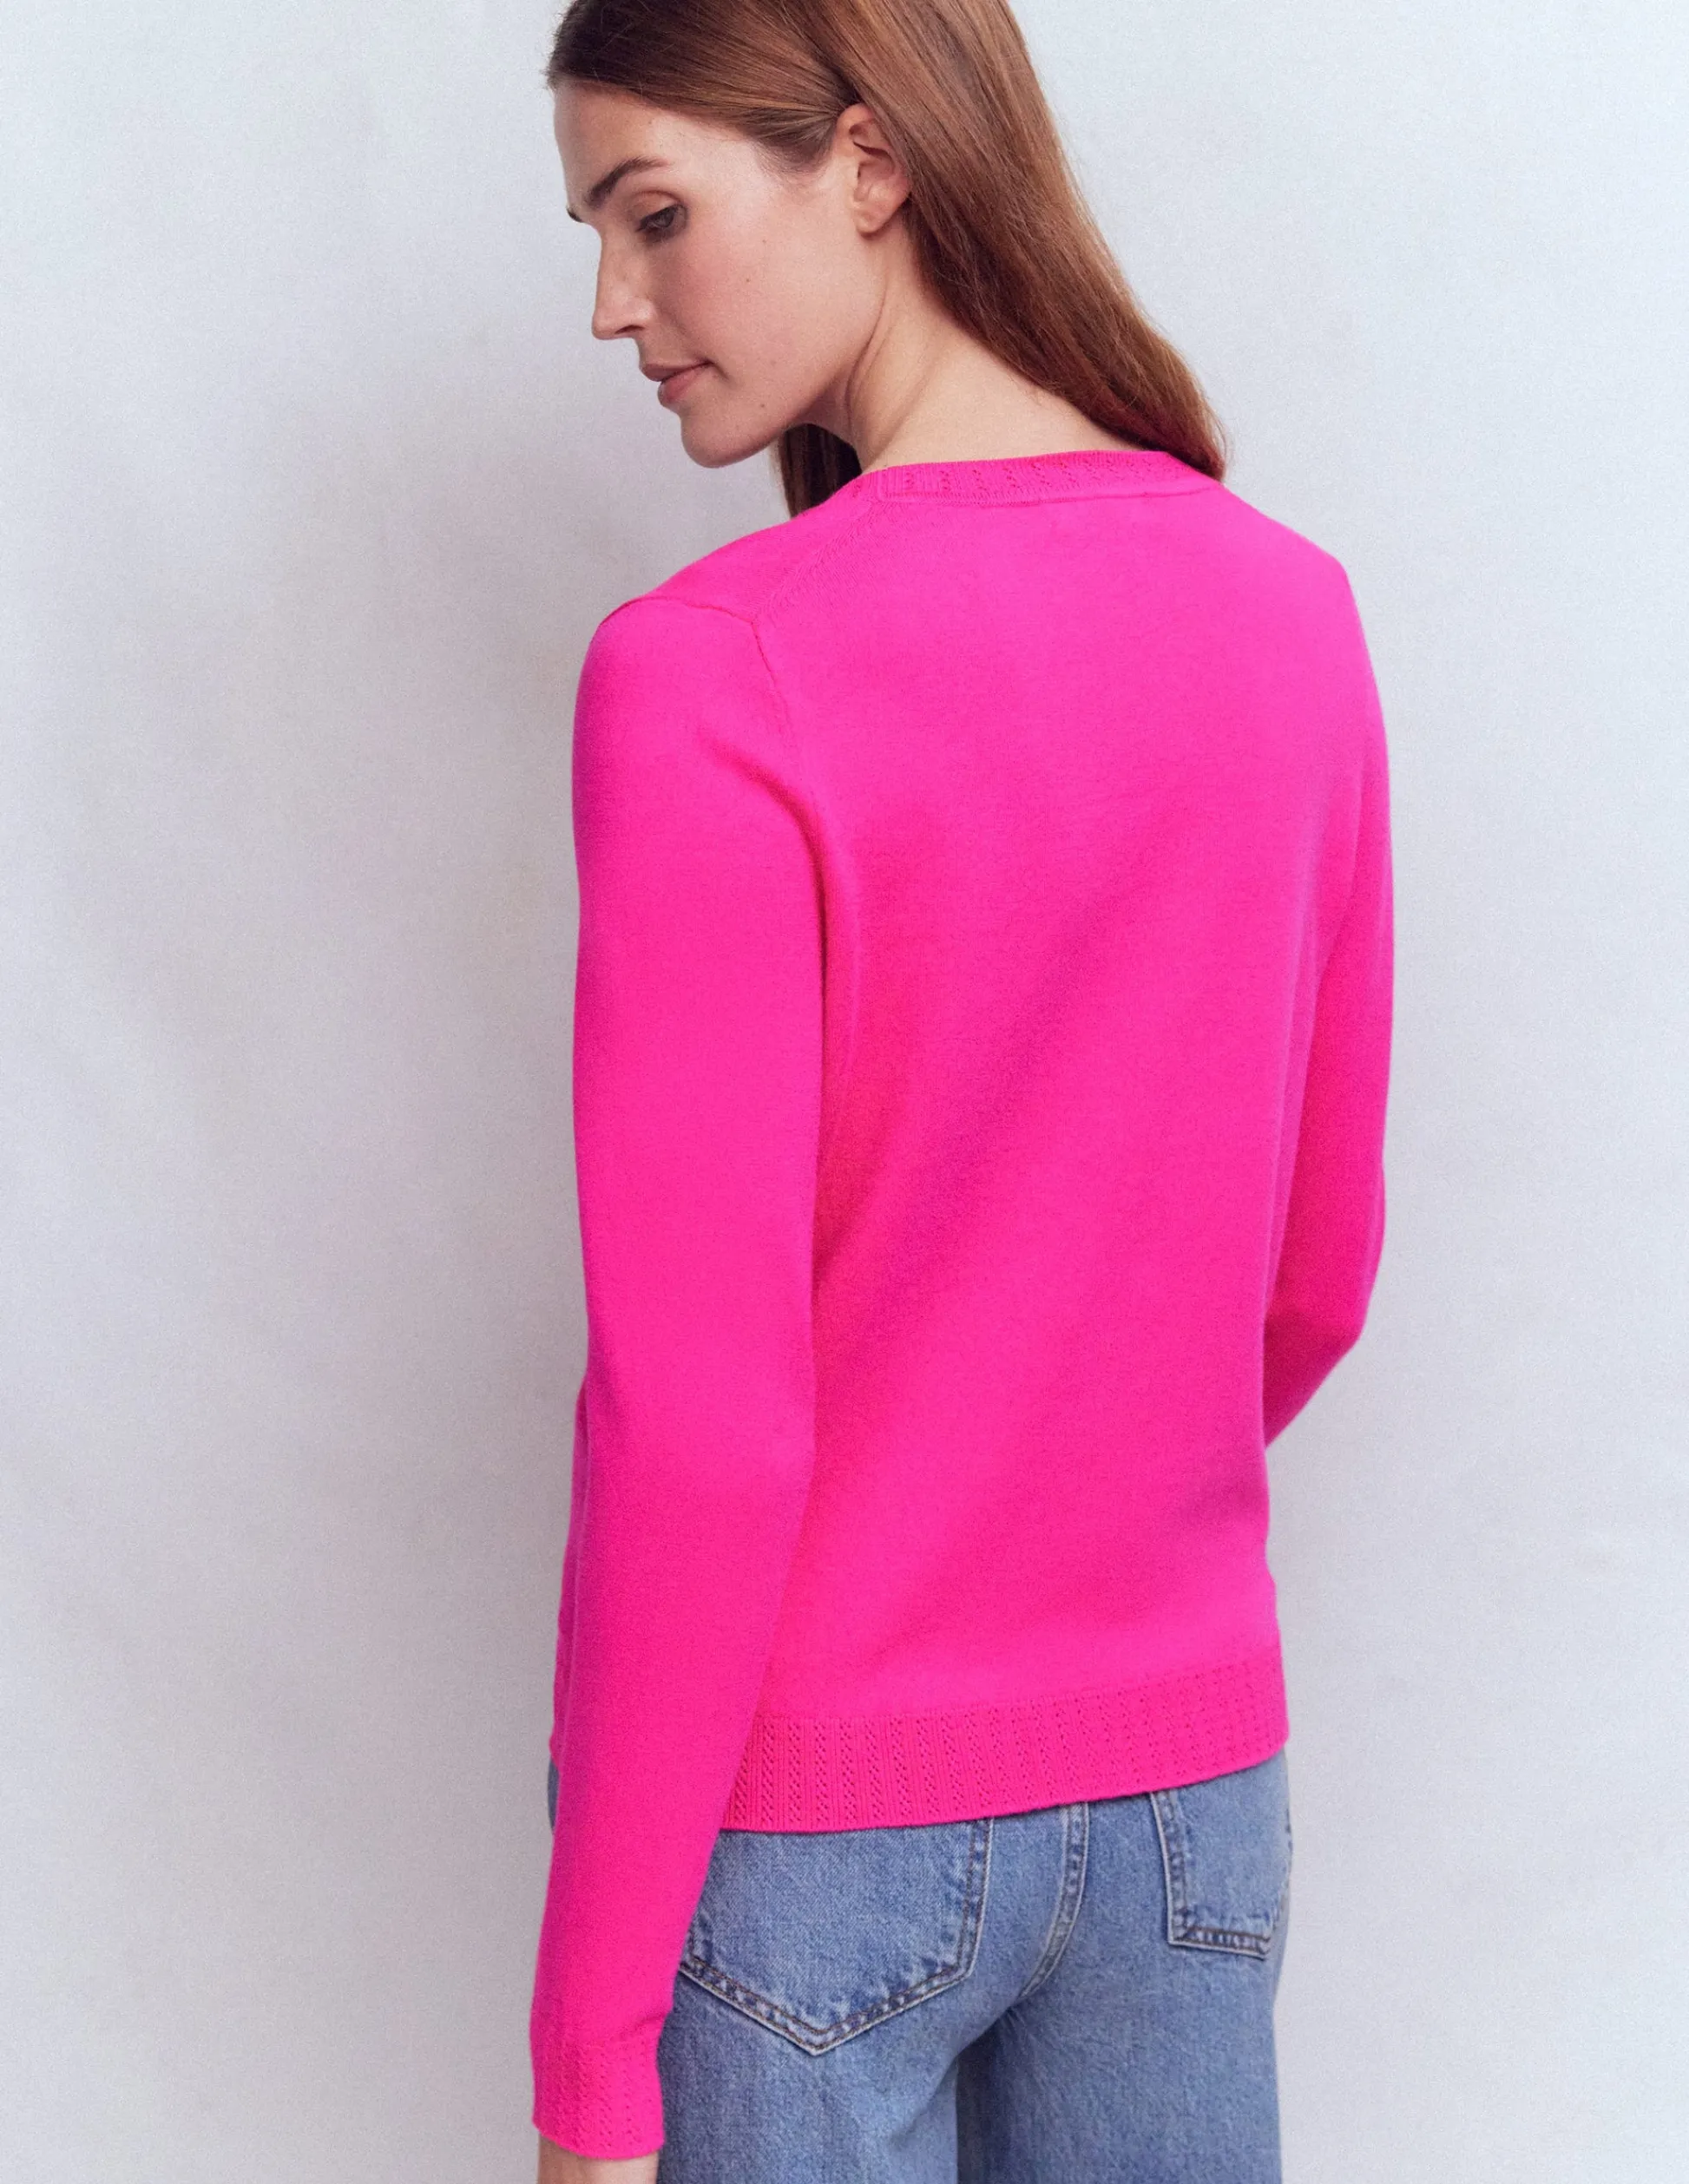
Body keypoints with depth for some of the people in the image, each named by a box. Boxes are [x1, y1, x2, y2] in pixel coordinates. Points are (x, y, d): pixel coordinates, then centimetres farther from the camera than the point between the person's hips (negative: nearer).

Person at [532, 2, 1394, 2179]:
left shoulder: (707, 677, -19)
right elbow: (1317, 1273, 5)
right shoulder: (1290, 613, -2)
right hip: (1192, 1783, 5)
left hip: (806, 1817, -4)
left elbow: (696, 1421, -20)